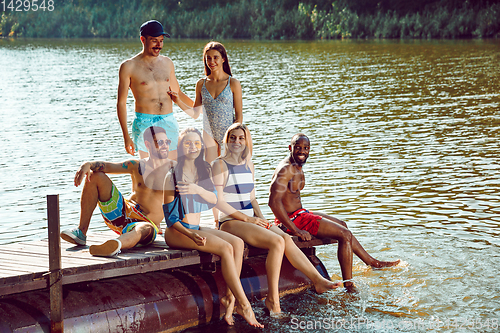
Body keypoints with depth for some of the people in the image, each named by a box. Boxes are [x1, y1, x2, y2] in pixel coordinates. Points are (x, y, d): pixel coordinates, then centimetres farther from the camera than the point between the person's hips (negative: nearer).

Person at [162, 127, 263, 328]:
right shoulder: (173, 176, -9)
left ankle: (230, 300, -21)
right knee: (225, 248, -24)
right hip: (177, 231, -7)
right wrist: (190, 235, -25)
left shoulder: (203, 170, 11)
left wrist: (199, 189, -23)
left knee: (237, 243, -16)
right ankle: (244, 305, -21)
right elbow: (170, 217, -10)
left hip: (196, 228, 7)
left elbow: (214, 199, -2)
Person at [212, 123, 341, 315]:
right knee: (277, 242, -26)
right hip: (230, 222, -6)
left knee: (287, 239, -18)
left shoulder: (248, 164, 17)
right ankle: (272, 299, -23)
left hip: (250, 220, 6)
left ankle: (318, 280, -21)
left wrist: (260, 217, 3)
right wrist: (246, 218, -14)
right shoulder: (220, 165, -4)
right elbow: (218, 201, -10)